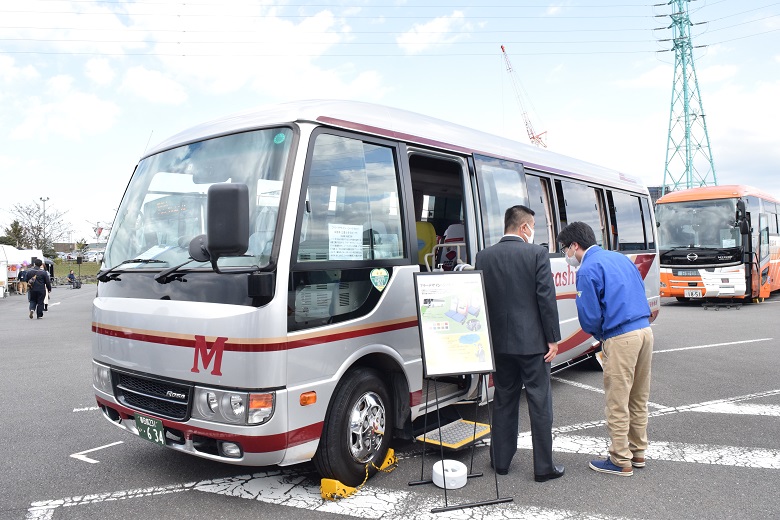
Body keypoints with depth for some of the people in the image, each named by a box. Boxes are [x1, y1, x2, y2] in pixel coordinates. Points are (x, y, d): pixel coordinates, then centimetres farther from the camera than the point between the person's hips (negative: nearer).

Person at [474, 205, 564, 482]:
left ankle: (501, 460, 24)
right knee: (540, 403, 6)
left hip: (499, 342, 4)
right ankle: (544, 467, 14)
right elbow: (546, 298, -11)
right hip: (532, 342, -4)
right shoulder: (537, 253, -8)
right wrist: (553, 339, -4)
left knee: (504, 401, 16)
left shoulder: (484, 256, 2)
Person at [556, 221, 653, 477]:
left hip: (621, 338, -9)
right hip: (645, 330, 9)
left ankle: (621, 462, 12)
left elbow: (590, 316, -13)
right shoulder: (620, 258, 16)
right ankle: (638, 453, 31)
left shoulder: (588, 270, -9)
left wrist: (599, 336, 9)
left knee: (617, 403, 3)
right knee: (639, 399, 19)